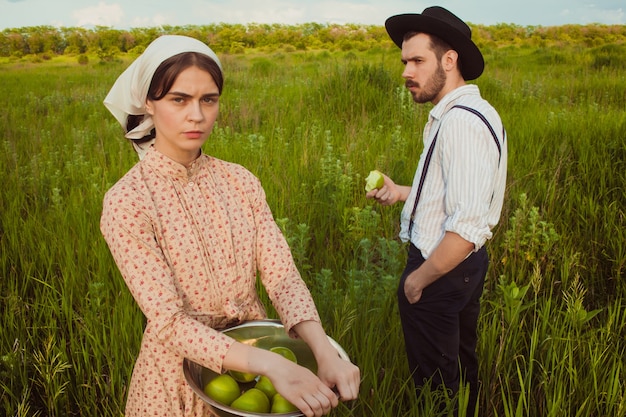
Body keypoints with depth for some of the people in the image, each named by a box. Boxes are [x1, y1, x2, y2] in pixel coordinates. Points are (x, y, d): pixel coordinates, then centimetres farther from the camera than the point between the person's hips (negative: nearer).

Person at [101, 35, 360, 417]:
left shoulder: (240, 182, -6)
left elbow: (282, 275, -12)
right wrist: (271, 364, -34)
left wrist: (324, 352, -29)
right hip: (184, 364, -3)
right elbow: (168, 322, -23)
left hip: (255, 352, 4)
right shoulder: (126, 202, -19)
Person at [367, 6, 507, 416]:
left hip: (442, 272, -10)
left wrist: (419, 278, -17)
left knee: (436, 382, 11)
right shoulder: (474, 111, 5)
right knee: (462, 370, 27)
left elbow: (466, 228, -30)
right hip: (467, 264, 10)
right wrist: (402, 193, 13)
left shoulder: (460, 122, -26)